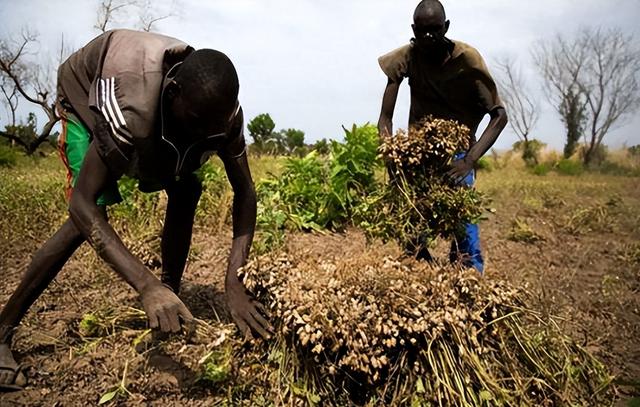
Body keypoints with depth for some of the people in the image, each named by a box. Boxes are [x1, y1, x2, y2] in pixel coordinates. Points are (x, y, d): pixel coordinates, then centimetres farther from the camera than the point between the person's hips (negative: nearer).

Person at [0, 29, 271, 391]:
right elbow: (82, 203, -46)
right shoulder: (131, 104, -46)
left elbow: (245, 192, -27)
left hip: (158, 113, 5)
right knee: (95, 210, -22)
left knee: (186, 193, -8)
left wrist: (234, 281, -41)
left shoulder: (221, 110, -31)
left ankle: (170, 302, 7)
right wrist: (147, 285, -58)